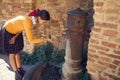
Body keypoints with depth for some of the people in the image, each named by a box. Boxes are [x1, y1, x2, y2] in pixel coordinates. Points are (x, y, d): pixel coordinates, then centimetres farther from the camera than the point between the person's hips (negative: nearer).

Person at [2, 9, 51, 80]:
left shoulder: (35, 18, -15)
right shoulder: (28, 22, -41)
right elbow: (31, 40, -39)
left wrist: (15, 37, -13)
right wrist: (44, 39, -31)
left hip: (16, 30, 7)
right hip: (8, 30, -7)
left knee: (17, 51, 15)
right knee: (12, 53, 5)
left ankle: (20, 70, 29)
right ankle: (17, 73, 21)